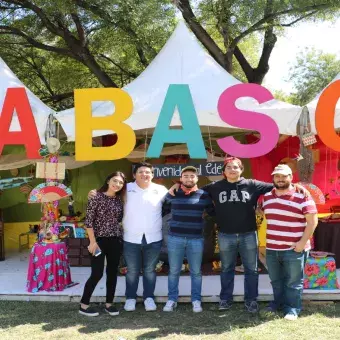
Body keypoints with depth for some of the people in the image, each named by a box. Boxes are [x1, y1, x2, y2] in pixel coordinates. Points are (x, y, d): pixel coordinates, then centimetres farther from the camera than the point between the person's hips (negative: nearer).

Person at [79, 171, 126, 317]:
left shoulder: (119, 200, 7)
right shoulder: (96, 197, -8)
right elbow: (88, 220, -11)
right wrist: (93, 241, -15)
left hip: (116, 240, 5)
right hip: (99, 239, -5)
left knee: (112, 272, 9)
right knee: (97, 273, -5)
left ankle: (109, 303, 22)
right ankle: (83, 305, 10)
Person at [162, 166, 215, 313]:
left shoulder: (204, 195, 3)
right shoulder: (172, 194, 3)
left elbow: (214, 213, 12)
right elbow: (162, 211, 11)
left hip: (196, 239, 0)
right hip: (175, 238, 0)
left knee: (196, 272, 8)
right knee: (174, 271, 8)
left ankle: (196, 300, 22)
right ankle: (172, 299, 21)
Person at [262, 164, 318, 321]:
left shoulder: (302, 197, -11)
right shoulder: (267, 196, 8)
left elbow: (312, 221, -11)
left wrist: (303, 242, -16)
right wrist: (265, 241, 13)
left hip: (294, 249, -6)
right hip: (271, 248, 6)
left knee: (293, 282, 6)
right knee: (276, 280, 20)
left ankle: (292, 308, 21)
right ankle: (279, 302, 38)